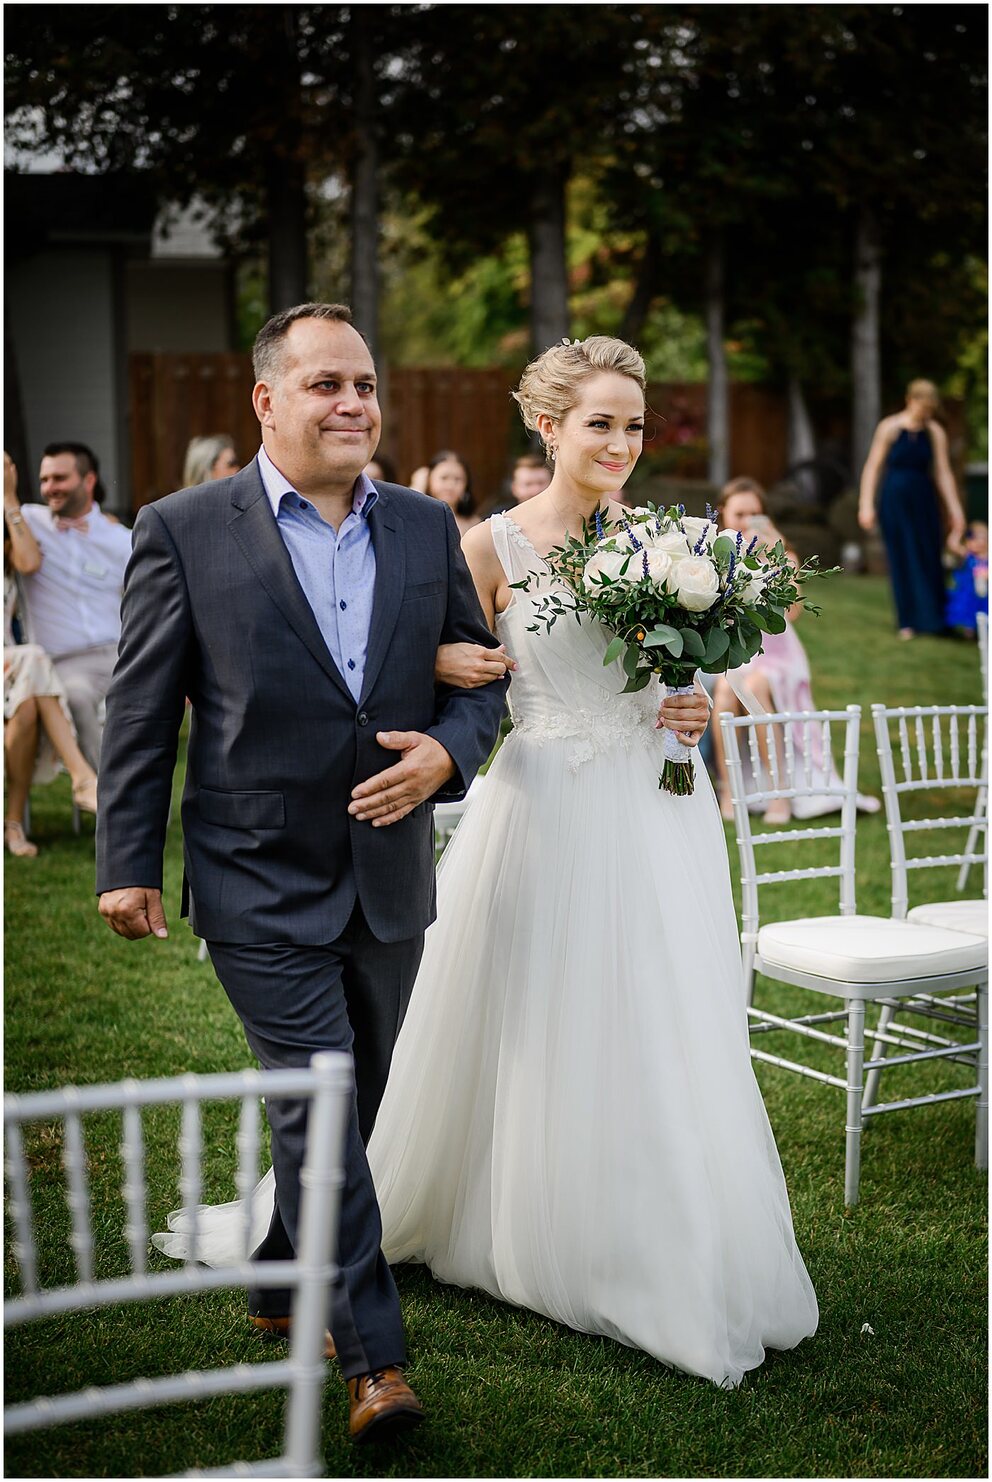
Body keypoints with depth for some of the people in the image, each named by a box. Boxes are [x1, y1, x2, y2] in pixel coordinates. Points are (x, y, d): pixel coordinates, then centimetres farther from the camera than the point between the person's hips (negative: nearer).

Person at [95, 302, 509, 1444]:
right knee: (315, 1104, -7)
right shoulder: (183, 530, -6)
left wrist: (445, 752, -10)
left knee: (348, 1105, 17)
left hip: (389, 877, 5)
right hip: (261, 881, -5)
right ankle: (372, 1355, 3)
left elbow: (480, 674, 11)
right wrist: (127, 862, -6)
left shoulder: (425, 527, 6)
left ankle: (281, 1282, 39)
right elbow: (139, 713, -4)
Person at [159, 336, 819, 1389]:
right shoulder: (495, 546, -5)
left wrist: (697, 712, -2)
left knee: (662, 1038, 8)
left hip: (658, 814, 4)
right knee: (540, 1036, 6)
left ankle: (668, 1259, 26)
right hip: (549, 815, -4)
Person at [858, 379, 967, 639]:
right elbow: (873, 467, -4)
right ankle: (908, 622, 9)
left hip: (923, 501, 2)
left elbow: (943, 473, 2)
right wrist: (866, 505, -8)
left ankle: (934, 619, 14)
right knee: (902, 560, 2)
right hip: (895, 501, -2)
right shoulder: (889, 428, -6)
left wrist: (955, 510, -2)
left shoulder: (935, 432, 1)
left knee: (929, 558, 3)